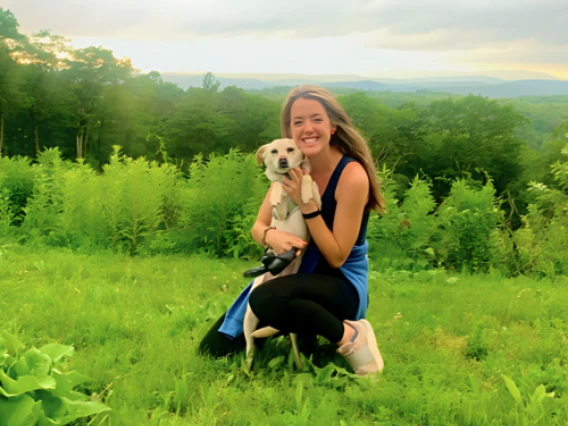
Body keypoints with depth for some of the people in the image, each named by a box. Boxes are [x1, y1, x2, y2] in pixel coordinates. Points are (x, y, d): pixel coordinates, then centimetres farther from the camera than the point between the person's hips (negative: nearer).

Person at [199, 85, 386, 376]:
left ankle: (349, 335, -14)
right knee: (214, 348, -1)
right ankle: (300, 330, 19)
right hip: (295, 274, 6)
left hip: (343, 284, -6)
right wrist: (271, 236, -25)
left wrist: (307, 205, -27)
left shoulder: (352, 175, -20)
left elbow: (336, 258, -18)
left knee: (266, 300, -38)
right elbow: (258, 227, -1)